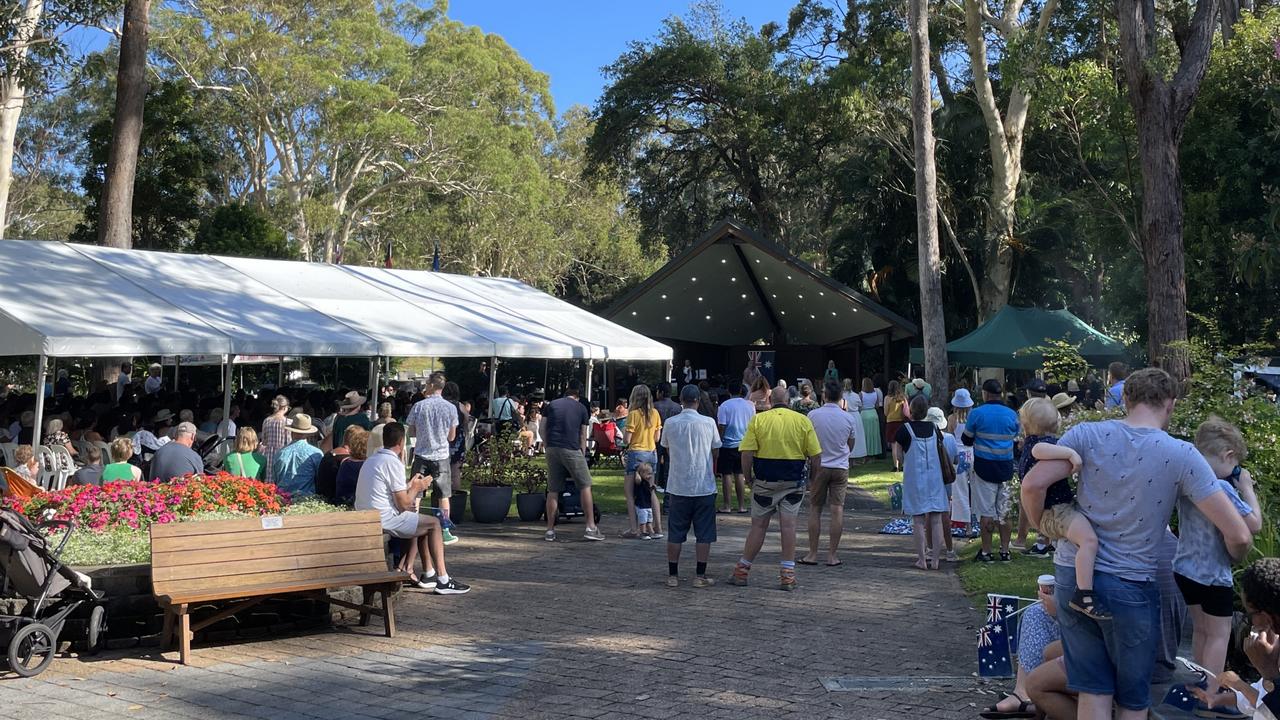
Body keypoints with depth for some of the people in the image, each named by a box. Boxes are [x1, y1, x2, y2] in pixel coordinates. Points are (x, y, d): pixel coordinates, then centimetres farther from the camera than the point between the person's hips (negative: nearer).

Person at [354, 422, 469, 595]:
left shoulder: (371, 461, 15)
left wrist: (410, 485, 27)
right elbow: (403, 504, -14)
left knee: (419, 521, 25)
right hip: (385, 520, -10)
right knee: (434, 524, 2)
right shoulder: (393, 462, -14)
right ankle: (443, 581, 2)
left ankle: (407, 570, 20)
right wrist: (416, 488, 3)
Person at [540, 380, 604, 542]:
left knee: (553, 490, 8)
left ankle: (550, 530, 9)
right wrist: (582, 455, 15)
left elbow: (542, 430, 8)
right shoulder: (581, 408, 9)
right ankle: (591, 527, 2)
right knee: (585, 486, 6)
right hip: (571, 450, -3)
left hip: (552, 449, 3)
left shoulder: (551, 405, 12)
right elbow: (583, 436, 9)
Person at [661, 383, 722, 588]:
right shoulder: (708, 423, -6)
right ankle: (700, 576, 8)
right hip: (704, 486, -1)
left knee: (675, 534, 10)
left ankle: (673, 575, 14)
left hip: (678, 486, 1)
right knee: (704, 535, 7)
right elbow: (715, 451, 5)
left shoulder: (670, 424, -3)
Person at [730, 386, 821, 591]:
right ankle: (788, 575, 5)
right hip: (793, 482, 1)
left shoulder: (758, 420, -3)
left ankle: (742, 571, 14)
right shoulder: (803, 421, 0)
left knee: (758, 526, 8)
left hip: (765, 481, 0)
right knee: (788, 525, 4)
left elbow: (747, 454, -10)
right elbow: (815, 455, -2)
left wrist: (748, 478, 3)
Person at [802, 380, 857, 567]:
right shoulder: (849, 418, -3)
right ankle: (832, 555, 7)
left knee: (815, 509, 8)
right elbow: (851, 445, 10)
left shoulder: (813, 416, -8)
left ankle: (812, 554, 10)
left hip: (819, 466, -1)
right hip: (841, 467, 1)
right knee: (837, 510, 4)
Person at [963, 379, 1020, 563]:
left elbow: (966, 440, -2)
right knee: (1003, 511, 12)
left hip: (984, 467, -4)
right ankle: (1005, 551, 15)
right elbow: (1015, 437, 14)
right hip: (1006, 468, 4)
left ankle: (986, 552, 5)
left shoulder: (977, 413, -11)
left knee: (986, 513, 1)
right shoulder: (1012, 415, 0)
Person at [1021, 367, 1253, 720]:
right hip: (1131, 586, -2)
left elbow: (1033, 484, -12)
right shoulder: (1182, 456, -7)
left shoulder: (1088, 434, -4)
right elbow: (1239, 535, -8)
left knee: (1093, 691, 13)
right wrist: (1232, 559, 15)